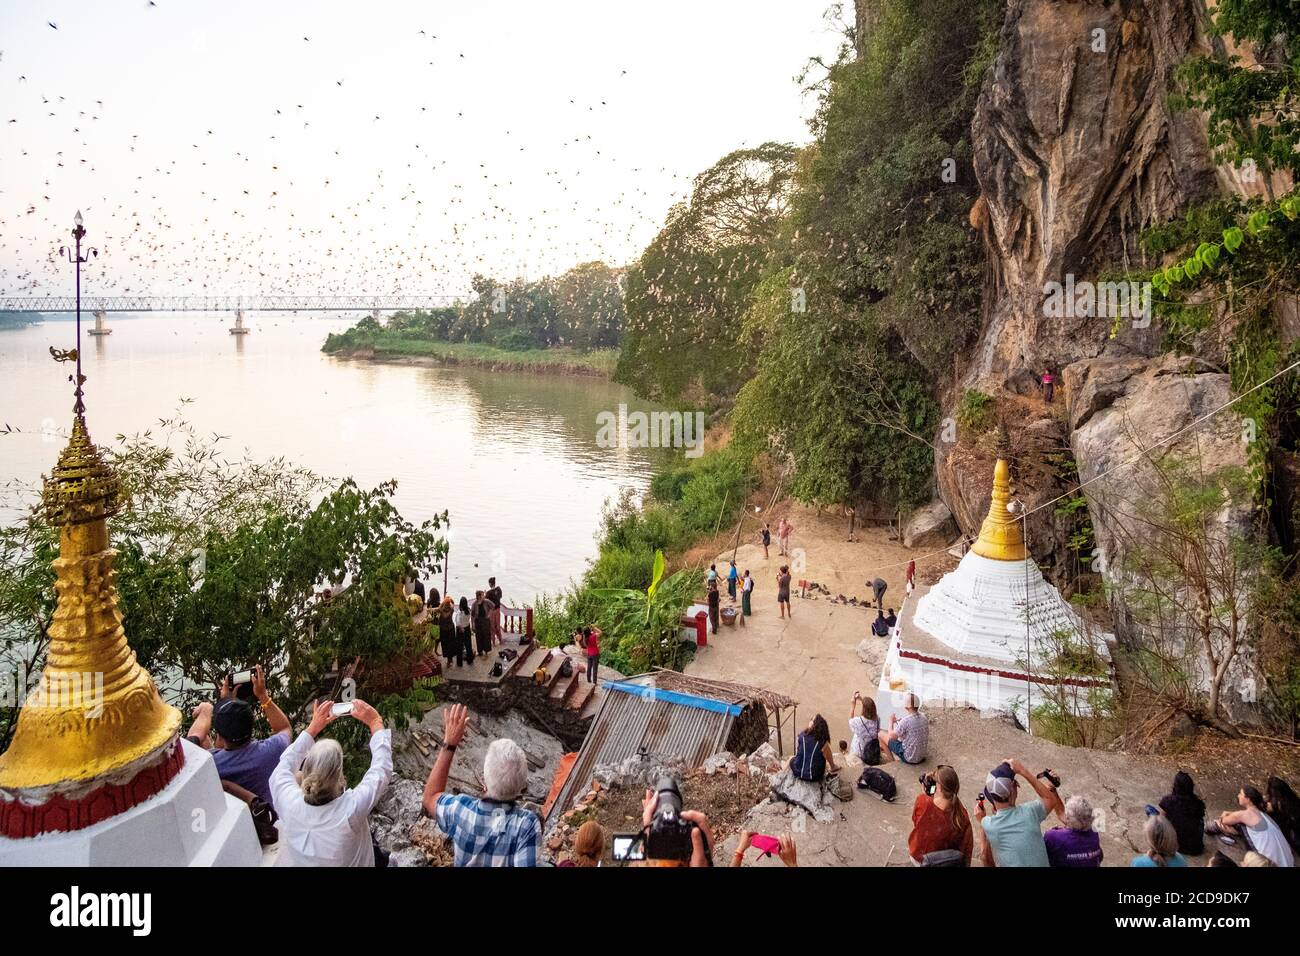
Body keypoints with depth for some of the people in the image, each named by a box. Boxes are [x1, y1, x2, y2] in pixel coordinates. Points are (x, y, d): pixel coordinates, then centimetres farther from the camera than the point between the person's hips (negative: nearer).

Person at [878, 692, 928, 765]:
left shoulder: (906, 721, -27)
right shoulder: (923, 717, -4)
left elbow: (891, 737, -16)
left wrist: (891, 722, 0)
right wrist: (897, 722, 7)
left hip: (909, 758, -7)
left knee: (881, 734, 4)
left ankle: (890, 758, 16)